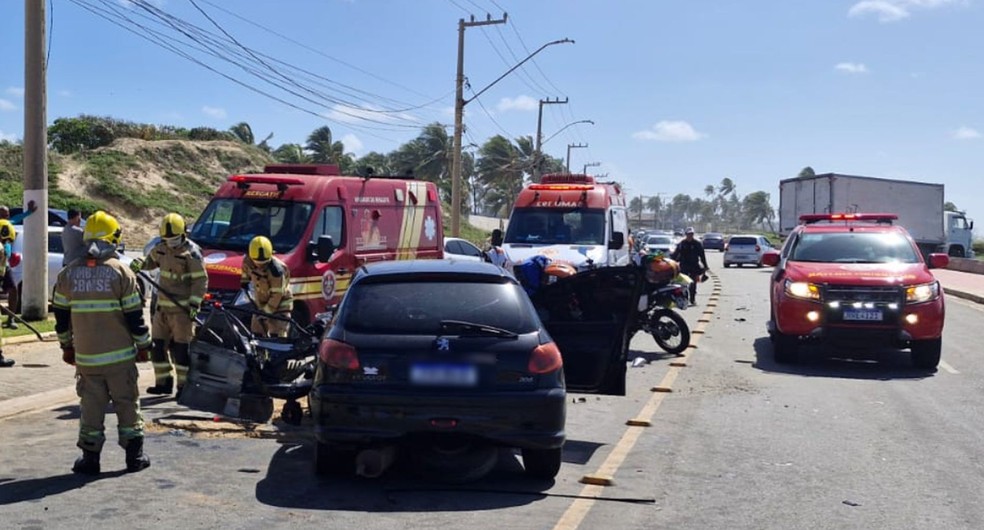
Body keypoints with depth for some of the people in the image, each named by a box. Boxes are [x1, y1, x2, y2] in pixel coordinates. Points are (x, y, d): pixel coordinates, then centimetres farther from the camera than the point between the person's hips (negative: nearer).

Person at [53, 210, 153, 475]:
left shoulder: (68, 273, 3)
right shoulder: (121, 272, -8)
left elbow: (61, 315, 10)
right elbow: (134, 315, -7)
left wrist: (66, 346, 21)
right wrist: (143, 346, 4)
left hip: (85, 355, 3)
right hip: (120, 355, -2)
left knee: (92, 406, 10)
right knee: (127, 403, 7)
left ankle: (90, 457, 11)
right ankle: (134, 455, 12)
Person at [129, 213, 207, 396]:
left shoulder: (192, 253, -12)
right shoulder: (161, 248, 7)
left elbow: (200, 280, -12)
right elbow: (151, 260, 27)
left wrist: (194, 304, -18)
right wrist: (140, 264, 4)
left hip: (182, 308, -7)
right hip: (162, 306, 7)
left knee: (181, 348, -6)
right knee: (157, 345, 10)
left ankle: (184, 385, 3)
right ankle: (163, 382, 21)